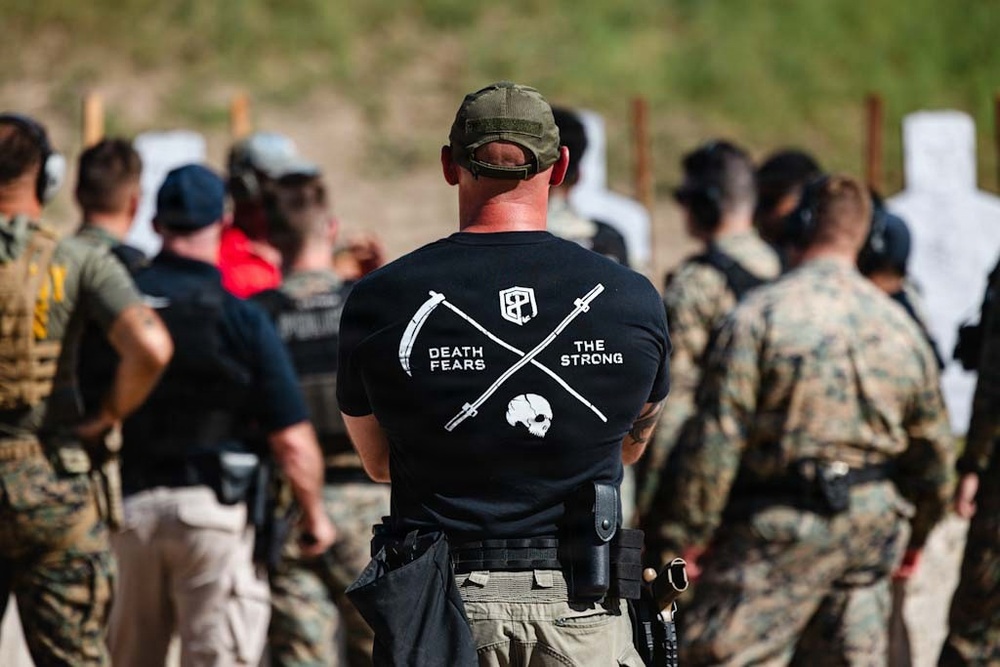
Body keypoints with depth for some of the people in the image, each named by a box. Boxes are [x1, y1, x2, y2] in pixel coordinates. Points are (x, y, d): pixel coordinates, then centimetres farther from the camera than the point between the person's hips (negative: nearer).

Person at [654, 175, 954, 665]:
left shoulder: (759, 315, -10)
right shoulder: (899, 325, 8)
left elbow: (716, 437, -14)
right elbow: (934, 446, 16)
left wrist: (689, 533, -7)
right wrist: (915, 533, 30)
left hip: (782, 526, -6)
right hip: (874, 524, 6)